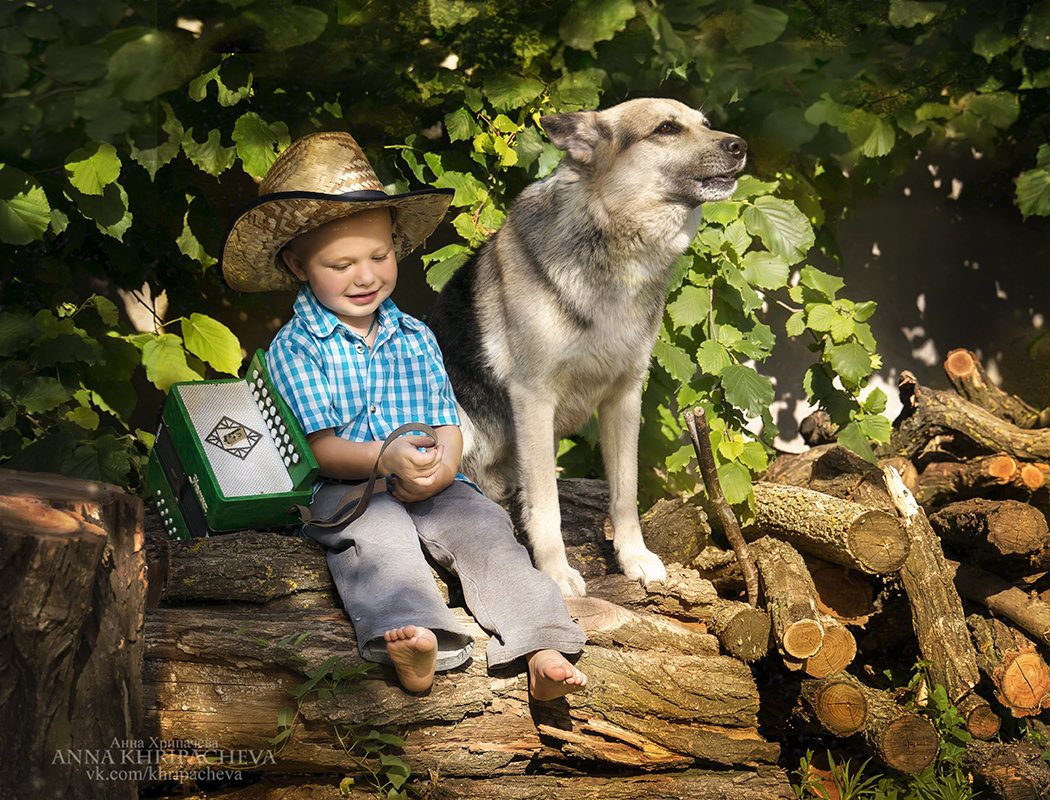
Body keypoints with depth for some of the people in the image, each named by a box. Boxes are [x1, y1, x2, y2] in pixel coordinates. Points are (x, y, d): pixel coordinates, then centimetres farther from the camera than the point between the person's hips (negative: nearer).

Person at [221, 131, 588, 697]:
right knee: (379, 532, -35)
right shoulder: (294, 348, -1)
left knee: (482, 524, -23)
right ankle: (415, 644, -58)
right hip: (342, 488, -4)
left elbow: (446, 422, 11)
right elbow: (318, 448, -9)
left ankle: (543, 649, -34)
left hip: (427, 488, 4)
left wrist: (444, 462, -14)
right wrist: (385, 457, -29)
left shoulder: (415, 337, 15)